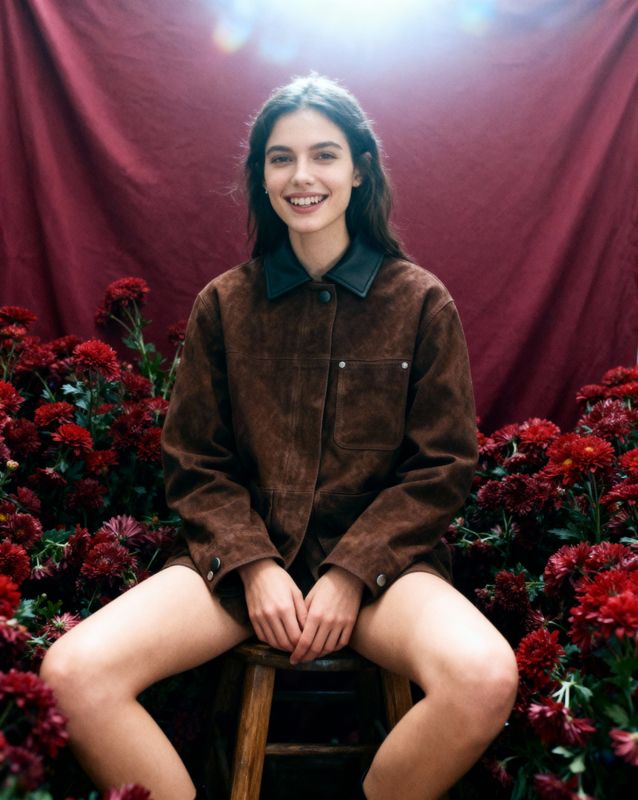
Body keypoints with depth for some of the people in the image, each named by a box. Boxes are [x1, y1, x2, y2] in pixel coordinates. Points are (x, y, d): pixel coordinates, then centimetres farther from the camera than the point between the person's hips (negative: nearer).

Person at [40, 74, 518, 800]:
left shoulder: (421, 302, 2)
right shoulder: (223, 304, 6)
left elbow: (443, 466, 1)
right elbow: (194, 463, 8)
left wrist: (350, 574, -10)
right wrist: (254, 565, -9)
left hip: (380, 557, 0)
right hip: (240, 554, 1)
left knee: (484, 677, -31)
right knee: (73, 673, -24)